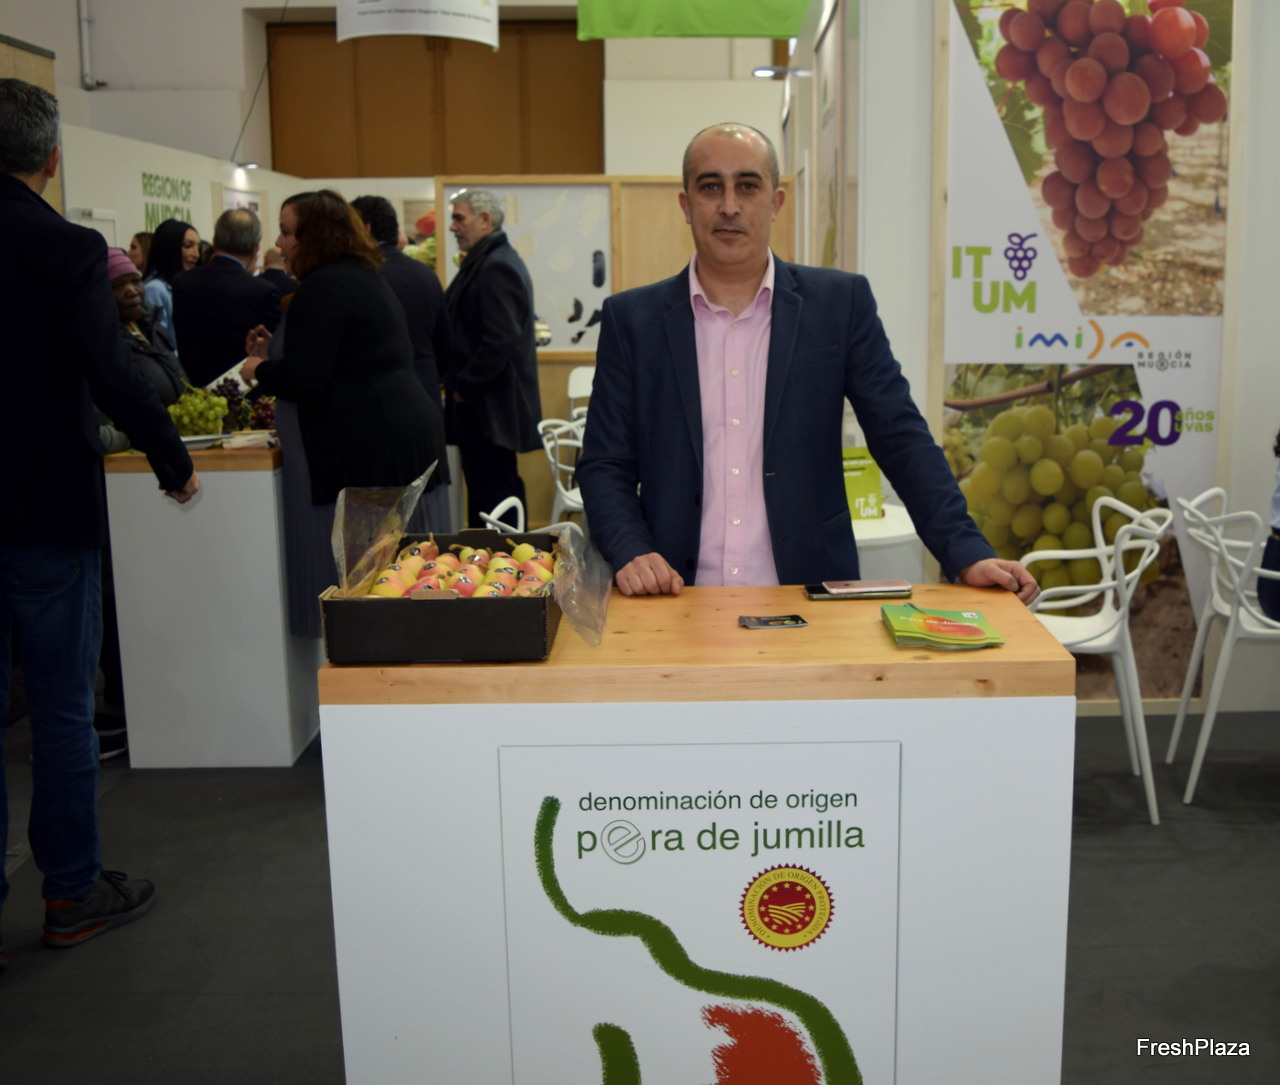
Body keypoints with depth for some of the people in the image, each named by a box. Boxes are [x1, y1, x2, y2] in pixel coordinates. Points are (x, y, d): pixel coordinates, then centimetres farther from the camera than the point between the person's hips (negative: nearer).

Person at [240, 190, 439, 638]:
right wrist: (275, 352, 24)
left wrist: (259, 371, 2)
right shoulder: (365, 277, 19)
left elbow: (304, 378, -17)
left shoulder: (324, 287, -13)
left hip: (361, 444, -11)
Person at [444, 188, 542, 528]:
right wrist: (457, 382, 13)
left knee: (492, 493, -6)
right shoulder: (489, 261, 16)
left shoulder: (496, 268, -17)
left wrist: (463, 388, -16)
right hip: (486, 404, 11)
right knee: (494, 489, 14)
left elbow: (499, 343, -25)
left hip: (489, 409, -11)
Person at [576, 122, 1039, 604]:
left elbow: (901, 439, 4)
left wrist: (968, 556, -5)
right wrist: (630, 553, -11)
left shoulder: (839, 302, 6)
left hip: (807, 604, 0)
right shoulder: (631, 319, 7)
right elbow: (604, 466, 7)